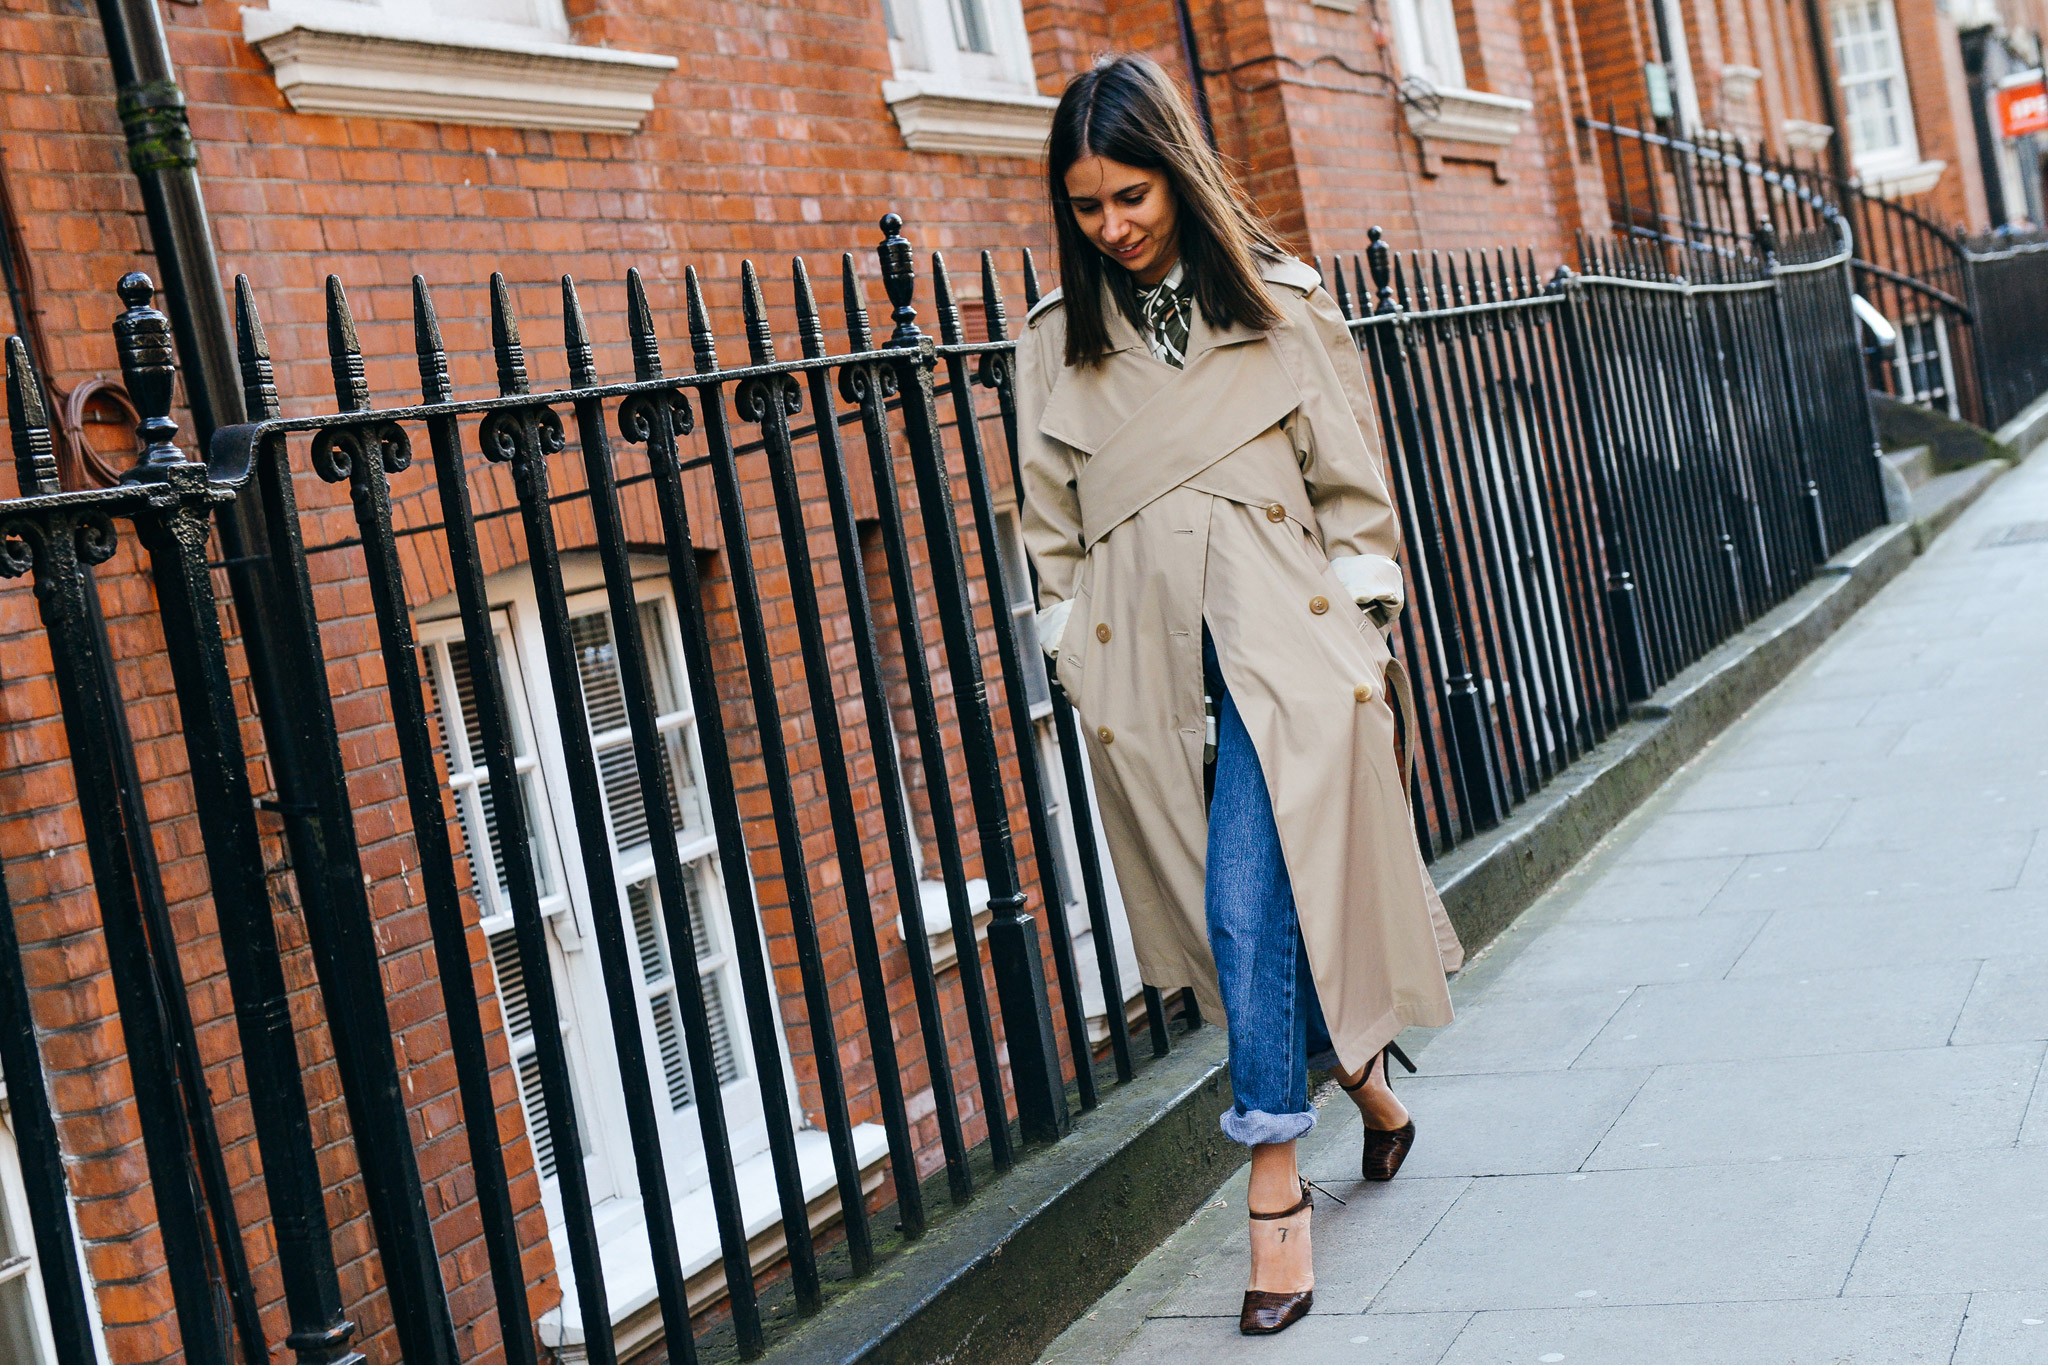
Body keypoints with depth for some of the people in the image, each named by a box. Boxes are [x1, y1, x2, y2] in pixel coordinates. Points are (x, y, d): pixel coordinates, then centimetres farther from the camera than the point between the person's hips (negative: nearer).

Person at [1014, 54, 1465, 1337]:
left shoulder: (1284, 304, 2)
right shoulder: (1056, 341, 7)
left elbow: (1353, 485, 6)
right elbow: (1054, 528, 11)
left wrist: (1367, 635, 3)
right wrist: (1076, 663, 7)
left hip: (1284, 641, -3)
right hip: (1147, 664, 3)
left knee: (1249, 910, -11)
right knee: (1245, 912, 9)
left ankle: (1277, 1183, -1)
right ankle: (1367, 1080, 34)